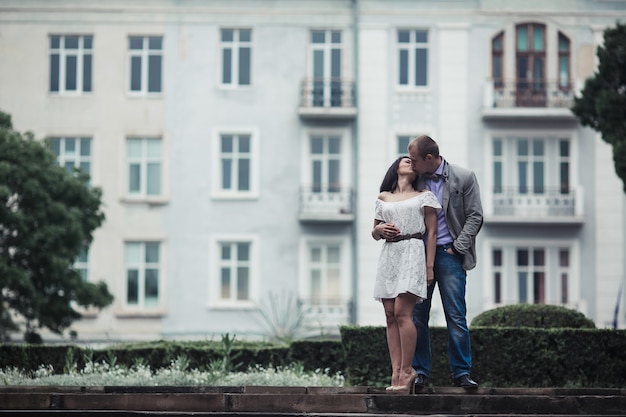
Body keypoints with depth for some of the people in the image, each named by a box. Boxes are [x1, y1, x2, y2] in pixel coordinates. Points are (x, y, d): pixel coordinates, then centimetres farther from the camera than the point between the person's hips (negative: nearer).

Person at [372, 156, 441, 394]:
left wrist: (429, 266, -4)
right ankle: (396, 374, -6)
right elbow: (374, 234, 24)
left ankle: (406, 371, -14)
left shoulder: (424, 196, 10)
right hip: (389, 255, 4)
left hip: (412, 252, -4)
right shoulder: (383, 198, 19)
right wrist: (380, 229, -1)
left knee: (401, 312, -17)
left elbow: (431, 232, 5)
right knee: (390, 316, -4)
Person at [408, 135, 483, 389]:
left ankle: (461, 372, 0)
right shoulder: (415, 179, 8)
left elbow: (474, 217, 0)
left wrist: (457, 247, -7)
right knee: (417, 316, 0)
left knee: (456, 316, -6)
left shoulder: (464, 178, 0)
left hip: (448, 254, -3)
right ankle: (420, 371, 7)